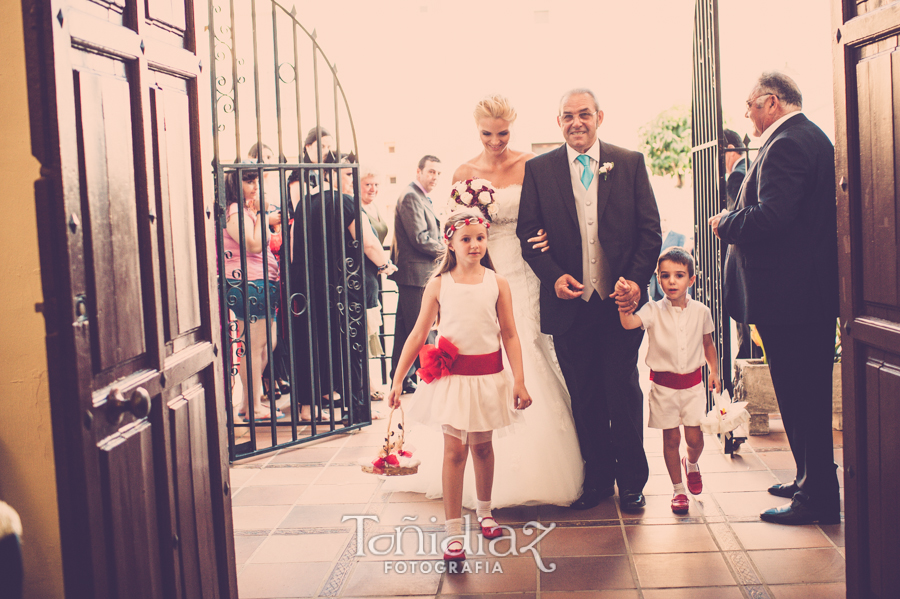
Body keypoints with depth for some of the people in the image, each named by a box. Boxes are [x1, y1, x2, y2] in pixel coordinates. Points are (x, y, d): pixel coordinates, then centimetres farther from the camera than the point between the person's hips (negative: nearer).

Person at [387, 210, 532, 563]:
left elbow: (510, 335, 1)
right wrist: (398, 379, -2)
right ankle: (453, 530, 4)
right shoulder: (438, 285, -2)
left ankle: (484, 511, 37)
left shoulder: (497, 283, -1)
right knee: (454, 450, -2)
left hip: (488, 374, 1)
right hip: (452, 374, -1)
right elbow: (418, 335, 1)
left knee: (482, 445, 15)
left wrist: (519, 381, -4)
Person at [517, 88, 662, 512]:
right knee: (584, 398, 9)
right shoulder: (538, 170, 5)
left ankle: (631, 481, 21)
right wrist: (553, 276, -12)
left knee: (624, 392, 5)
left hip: (621, 301, 0)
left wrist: (637, 279, -10)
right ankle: (598, 479, 23)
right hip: (569, 301, 1)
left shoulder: (630, 163, 5)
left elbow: (650, 229, 3)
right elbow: (527, 233, 3)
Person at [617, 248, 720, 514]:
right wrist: (624, 304, -47)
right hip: (664, 384, -1)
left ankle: (691, 464, 38)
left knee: (694, 437, 4)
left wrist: (714, 371, 7)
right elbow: (628, 323, -29)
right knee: (670, 438, 5)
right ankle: (678, 488, 20)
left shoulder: (701, 312, -2)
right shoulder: (653, 310, -9)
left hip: (692, 383, 2)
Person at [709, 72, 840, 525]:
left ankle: (818, 499, 6)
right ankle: (811, 482, 29)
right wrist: (736, 220, 13)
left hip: (789, 295, -11)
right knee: (808, 392, 18)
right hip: (814, 289, 11)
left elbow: (771, 215, -28)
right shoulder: (813, 137, 17)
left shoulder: (785, 144, -17)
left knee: (800, 396, -3)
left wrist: (726, 224, -11)